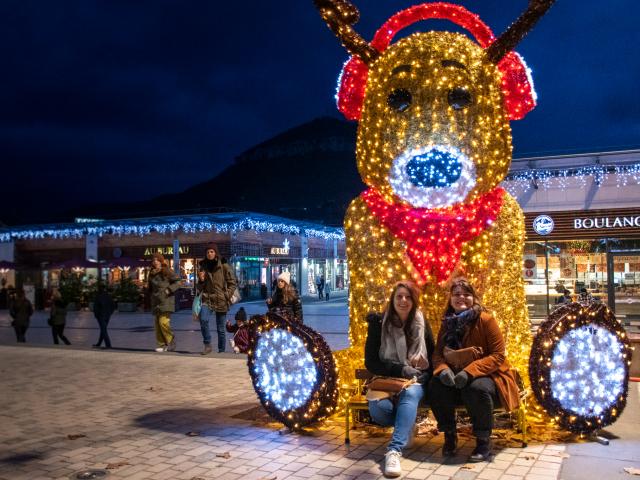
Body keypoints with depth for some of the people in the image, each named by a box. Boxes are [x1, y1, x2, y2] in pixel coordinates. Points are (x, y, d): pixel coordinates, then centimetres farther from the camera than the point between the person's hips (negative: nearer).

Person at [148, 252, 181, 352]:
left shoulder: (167, 271, -4)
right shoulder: (152, 273, 16)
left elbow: (178, 282, -5)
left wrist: (169, 290, -14)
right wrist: (151, 296, 16)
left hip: (166, 301, -7)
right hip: (156, 301, 7)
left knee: (163, 322, -16)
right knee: (157, 323, 4)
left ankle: (171, 340, 4)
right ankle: (162, 344, 9)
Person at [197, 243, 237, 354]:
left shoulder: (224, 266, -2)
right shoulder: (203, 267, 9)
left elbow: (233, 282, 1)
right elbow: (200, 287, 16)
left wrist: (227, 295, -8)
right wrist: (201, 280, -5)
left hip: (221, 301, -2)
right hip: (208, 299, 2)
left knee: (220, 328, 5)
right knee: (203, 320, -24)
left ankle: (221, 350, 20)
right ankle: (207, 345, -9)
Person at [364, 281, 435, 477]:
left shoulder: (421, 324, 5)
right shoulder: (379, 323, -3)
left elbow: (433, 355, 14)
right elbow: (371, 362, -5)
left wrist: (424, 366, -10)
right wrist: (400, 369, -17)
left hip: (416, 379, 1)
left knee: (410, 394, -36)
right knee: (378, 407, -33)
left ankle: (394, 450, -41)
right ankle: (406, 425, -1)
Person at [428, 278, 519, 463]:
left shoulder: (485, 319, -11)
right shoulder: (447, 323, 4)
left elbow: (498, 355, -15)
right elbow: (438, 353, 5)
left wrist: (469, 372, -27)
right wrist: (443, 370, -20)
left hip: (485, 376, -4)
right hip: (455, 376, 4)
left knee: (476, 389, -36)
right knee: (436, 387, -25)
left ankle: (483, 442, -13)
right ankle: (449, 436, -2)